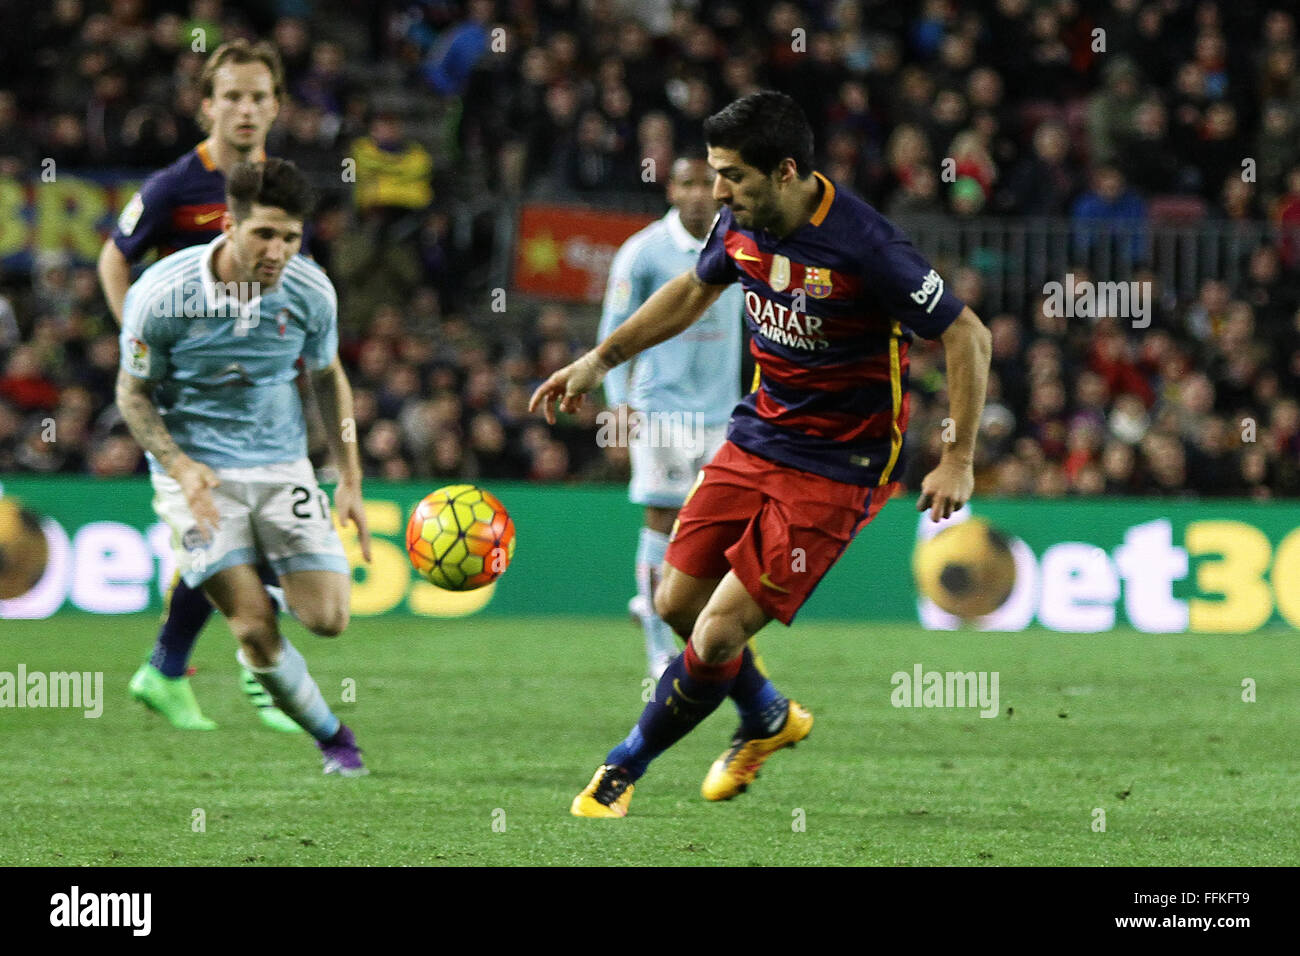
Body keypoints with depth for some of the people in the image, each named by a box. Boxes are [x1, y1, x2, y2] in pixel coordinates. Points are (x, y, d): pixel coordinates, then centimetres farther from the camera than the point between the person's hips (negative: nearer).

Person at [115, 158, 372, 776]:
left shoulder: (310, 291, -9)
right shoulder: (162, 295, -18)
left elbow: (328, 379, 10)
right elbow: (132, 393, -5)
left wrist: (350, 481, 6)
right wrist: (179, 467, -20)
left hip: (282, 463, 3)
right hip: (196, 470, -3)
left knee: (326, 618, -11)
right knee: (255, 630, -15)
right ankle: (330, 736, 8)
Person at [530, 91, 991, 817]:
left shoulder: (862, 245, -26)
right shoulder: (743, 224, -4)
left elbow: (968, 335, -18)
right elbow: (695, 290, 19)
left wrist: (959, 462, -18)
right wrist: (600, 360, 19)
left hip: (837, 467, -7)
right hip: (759, 432, 7)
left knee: (718, 633, -10)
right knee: (677, 602, 8)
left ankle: (625, 769, 12)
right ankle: (769, 718, 37)